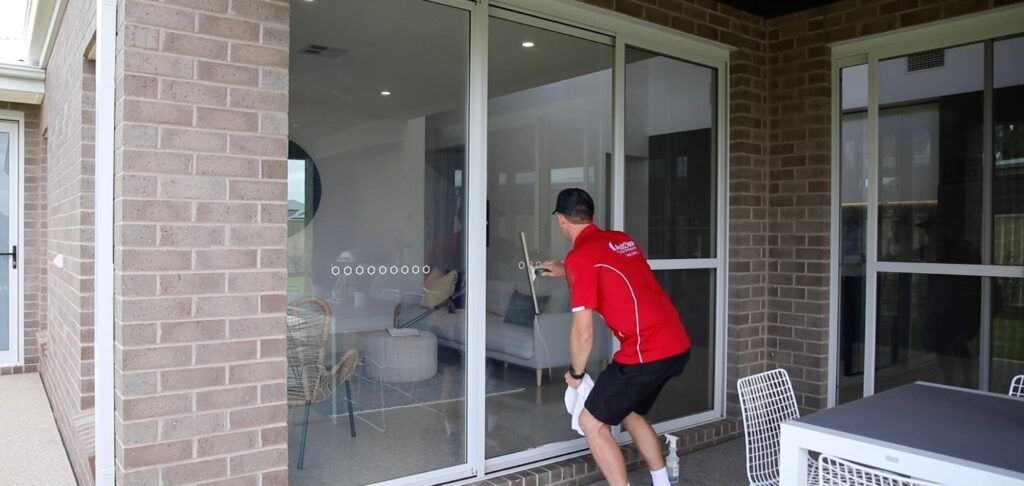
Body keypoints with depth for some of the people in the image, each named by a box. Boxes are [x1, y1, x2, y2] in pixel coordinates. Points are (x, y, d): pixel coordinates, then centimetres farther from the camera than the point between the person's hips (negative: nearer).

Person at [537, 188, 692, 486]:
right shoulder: (621, 239, 14)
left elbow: (583, 333, -12)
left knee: (592, 423, 5)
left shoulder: (579, 257, -10)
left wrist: (575, 374, 5)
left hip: (647, 353, -9)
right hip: (678, 346, 9)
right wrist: (565, 272, 49)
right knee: (629, 412, 27)